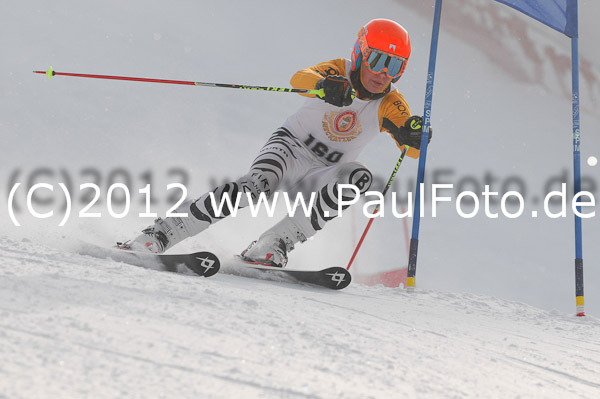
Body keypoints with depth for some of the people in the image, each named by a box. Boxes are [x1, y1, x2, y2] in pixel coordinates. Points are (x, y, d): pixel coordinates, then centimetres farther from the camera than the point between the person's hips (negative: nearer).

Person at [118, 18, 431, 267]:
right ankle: (161, 233, -31)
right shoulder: (338, 73, -13)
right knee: (258, 183, -34)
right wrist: (325, 85, -56)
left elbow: (413, 149, -15)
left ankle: (271, 247, -31)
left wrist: (413, 136, -39)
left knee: (359, 176, -30)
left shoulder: (390, 106, -6)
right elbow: (300, 78, -33)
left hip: (323, 174, 3)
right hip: (291, 145, -3)